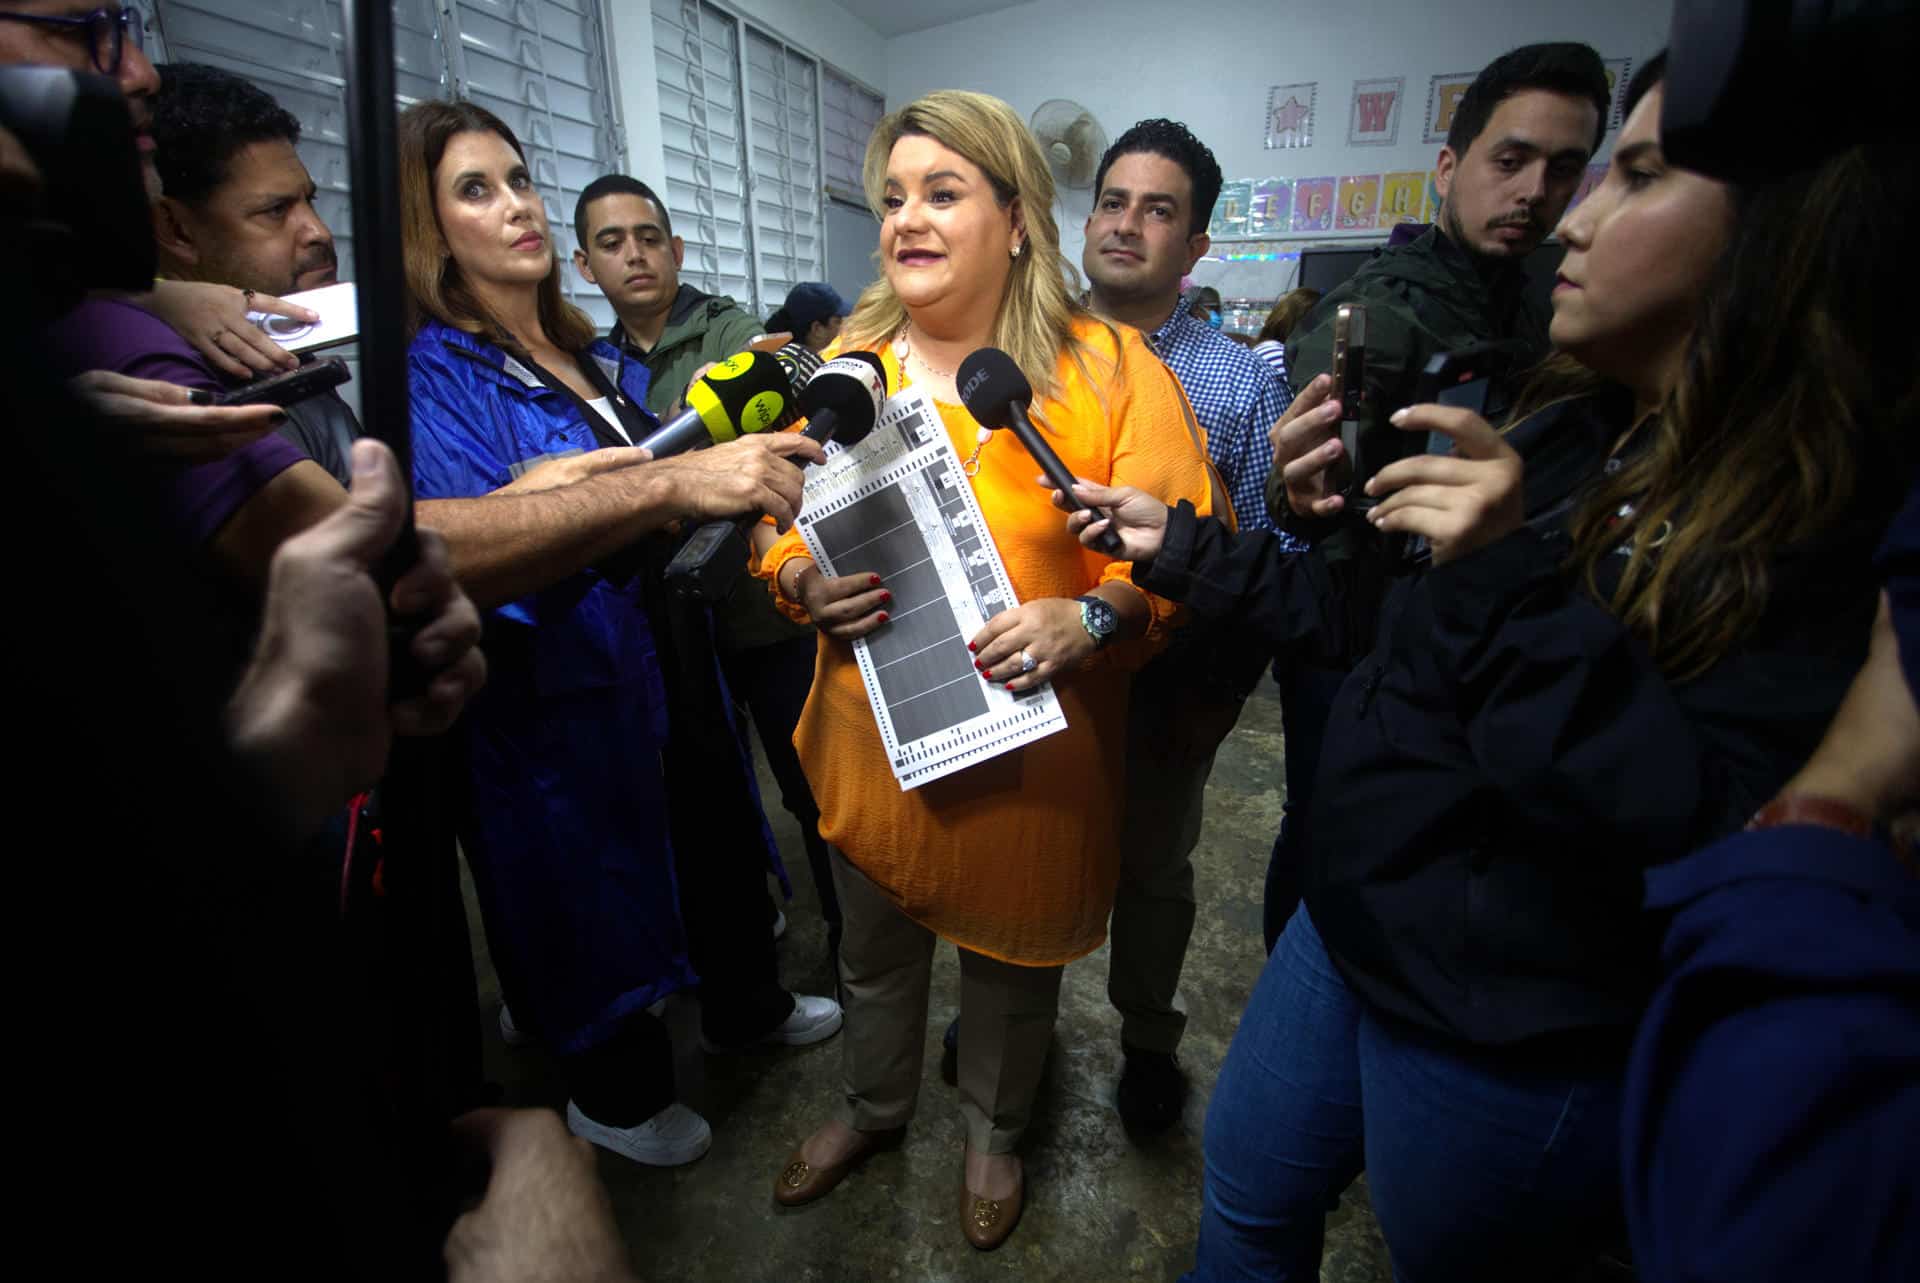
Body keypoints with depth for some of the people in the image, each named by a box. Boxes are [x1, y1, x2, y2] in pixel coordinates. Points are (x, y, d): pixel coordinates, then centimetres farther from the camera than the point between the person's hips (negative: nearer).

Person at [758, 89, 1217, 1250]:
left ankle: (994, 1131, 53)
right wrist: (805, 580, -15)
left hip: (1031, 750, -2)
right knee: (876, 946, 24)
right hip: (871, 738, 3)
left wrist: (1091, 617, -28)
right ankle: (875, 1107, 56)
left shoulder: (1110, 367, -9)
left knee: (1012, 957, 20)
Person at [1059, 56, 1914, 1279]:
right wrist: (1182, 546, 4)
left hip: (1523, 1051, -6)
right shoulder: (1568, 433, 0)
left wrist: (1514, 591, -33)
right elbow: (1398, 636, 8)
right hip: (1352, 930, 6)